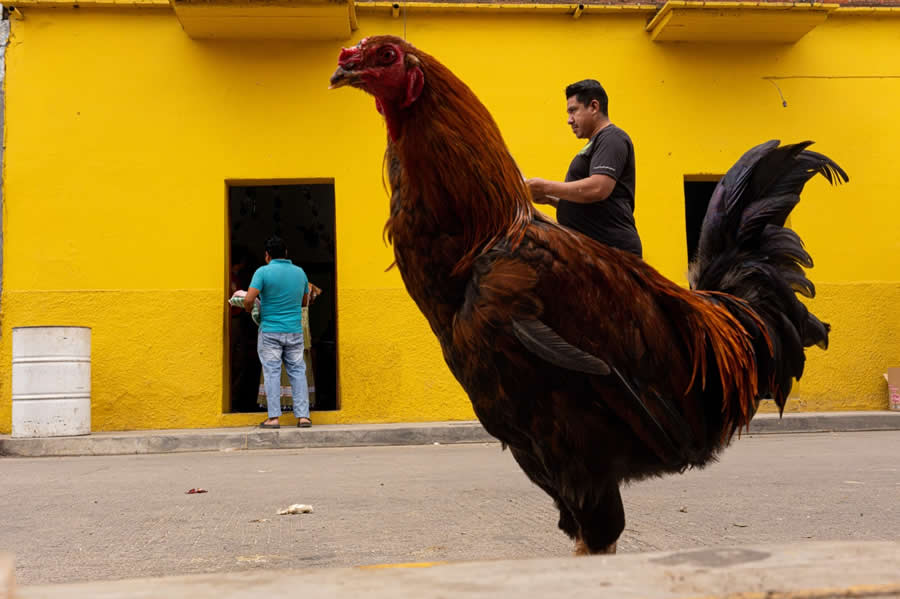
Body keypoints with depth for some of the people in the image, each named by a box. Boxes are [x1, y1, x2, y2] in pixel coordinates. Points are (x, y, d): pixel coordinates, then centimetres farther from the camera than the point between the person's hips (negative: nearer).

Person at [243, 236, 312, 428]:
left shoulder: (263, 271, -9)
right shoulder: (300, 272, 6)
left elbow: (248, 299, -16)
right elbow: (305, 302, 17)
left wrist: (248, 309, 4)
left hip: (270, 331, -3)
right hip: (294, 332, 3)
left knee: (272, 372, 1)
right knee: (297, 371, 7)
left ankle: (273, 418, -1)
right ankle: (303, 416, 3)